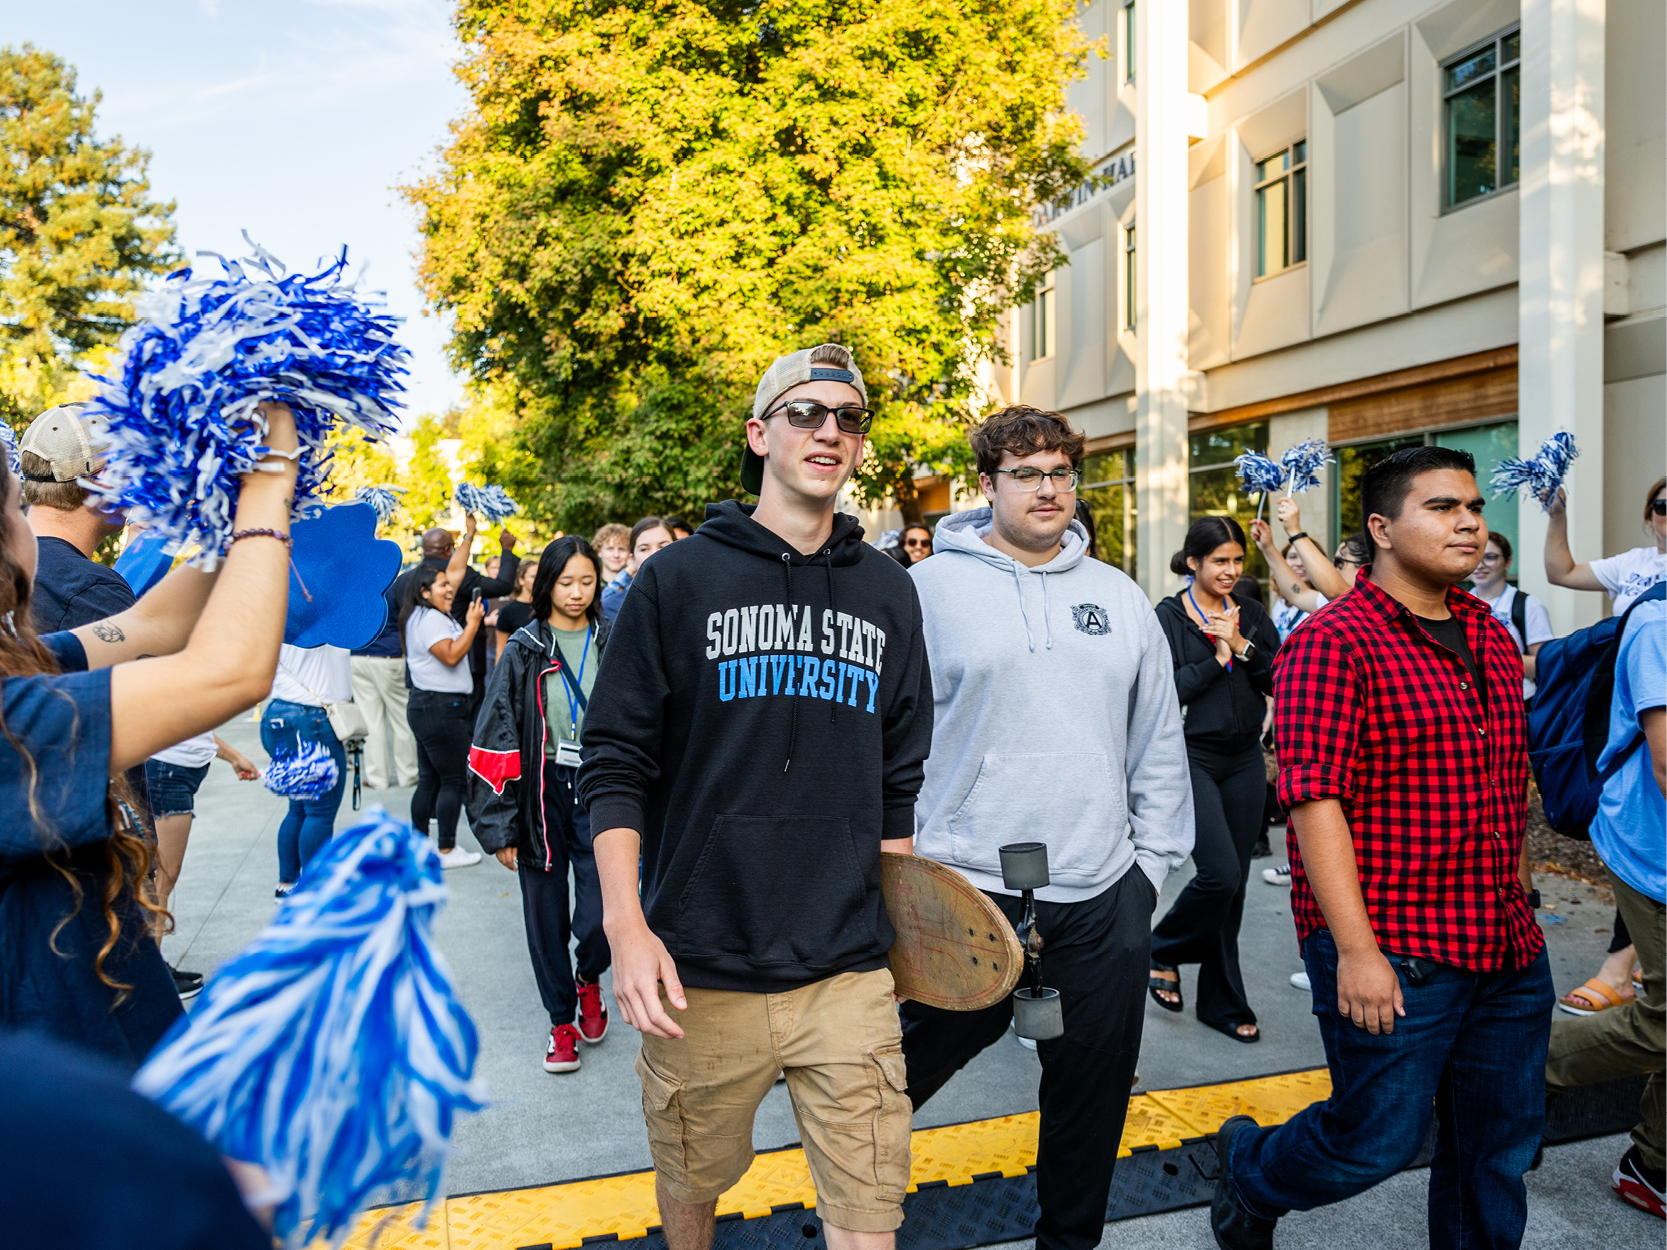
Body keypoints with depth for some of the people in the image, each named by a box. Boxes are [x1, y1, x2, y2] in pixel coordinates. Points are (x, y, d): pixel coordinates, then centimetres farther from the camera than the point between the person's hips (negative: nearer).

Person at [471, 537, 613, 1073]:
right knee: (547, 917, 9)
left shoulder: (613, 644, 4)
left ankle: (589, 979, 27)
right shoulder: (523, 650, -1)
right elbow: (497, 738, -2)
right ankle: (561, 1021, 28)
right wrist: (500, 825, -6)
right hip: (542, 792, 0)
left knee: (601, 916, -7)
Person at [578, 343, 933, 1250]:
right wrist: (625, 925, -11)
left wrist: (894, 914, 11)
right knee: (691, 1177, 19)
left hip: (849, 971, 2)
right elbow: (615, 762, -3)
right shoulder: (680, 579, -3)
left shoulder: (888, 592, 6)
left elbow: (899, 776, 11)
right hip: (699, 970, -1)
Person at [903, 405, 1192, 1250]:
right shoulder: (930, 588, -5)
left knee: (1093, 1084, 17)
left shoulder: (1120, 597, 8)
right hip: (965, 890, -4)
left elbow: (1159, 741, 12)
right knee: (924, 1059, 12)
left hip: (1105, 895, 4)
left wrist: (1154, 857, 8)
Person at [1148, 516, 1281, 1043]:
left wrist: (1242, 646, -12)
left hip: (1244, 761, 5)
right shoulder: (1169, 615, -5)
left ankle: (1221, 1004, 21)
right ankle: (1162, 951, 13)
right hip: (1192, 757, -5)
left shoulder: (1251, 614, 8)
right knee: (1220, 872, -15)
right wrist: (1217, 659, -14)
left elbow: (1282, 682, 0)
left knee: (1233, 882, 8)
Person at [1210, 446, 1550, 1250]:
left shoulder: (1492, 637, 11)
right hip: (1392, 955, -7)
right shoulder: (1334, 644, -15)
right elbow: (1314, 800, -20)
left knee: (1498, 1149, 17)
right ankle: (1248, 1169, 33)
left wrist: (1520, 903, 20)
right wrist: (1356, 949, -22)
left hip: (1510, 951, 8)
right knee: (1379, 1140, 5)